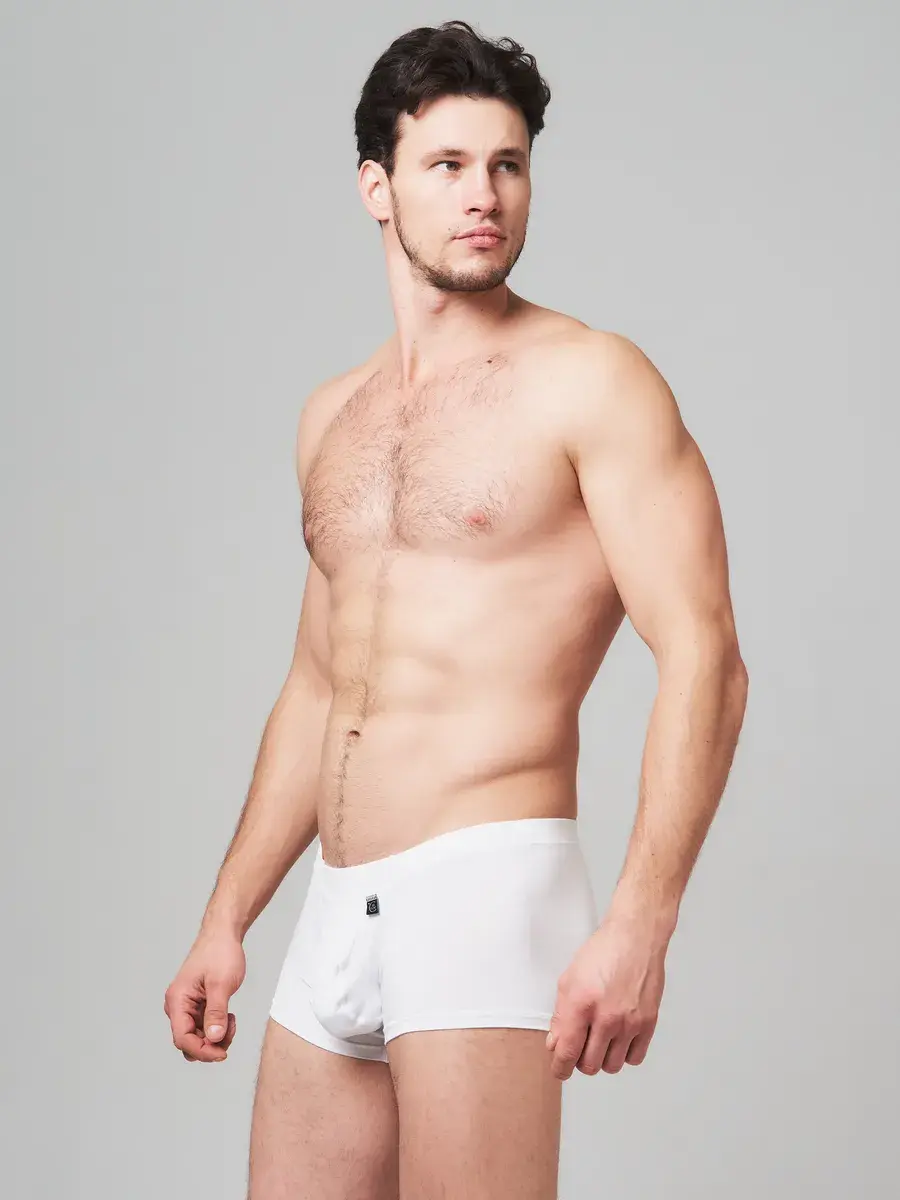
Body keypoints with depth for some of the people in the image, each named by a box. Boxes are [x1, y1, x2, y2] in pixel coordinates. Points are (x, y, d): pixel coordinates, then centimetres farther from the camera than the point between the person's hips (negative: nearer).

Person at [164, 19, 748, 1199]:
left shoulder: (589, 381, -5)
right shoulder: (333, 416, 16)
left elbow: (704, 660, -12)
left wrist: (639, 924, -21)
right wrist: (227, 920, 19)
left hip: (486, 885, -6)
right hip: (336, 917, 7)